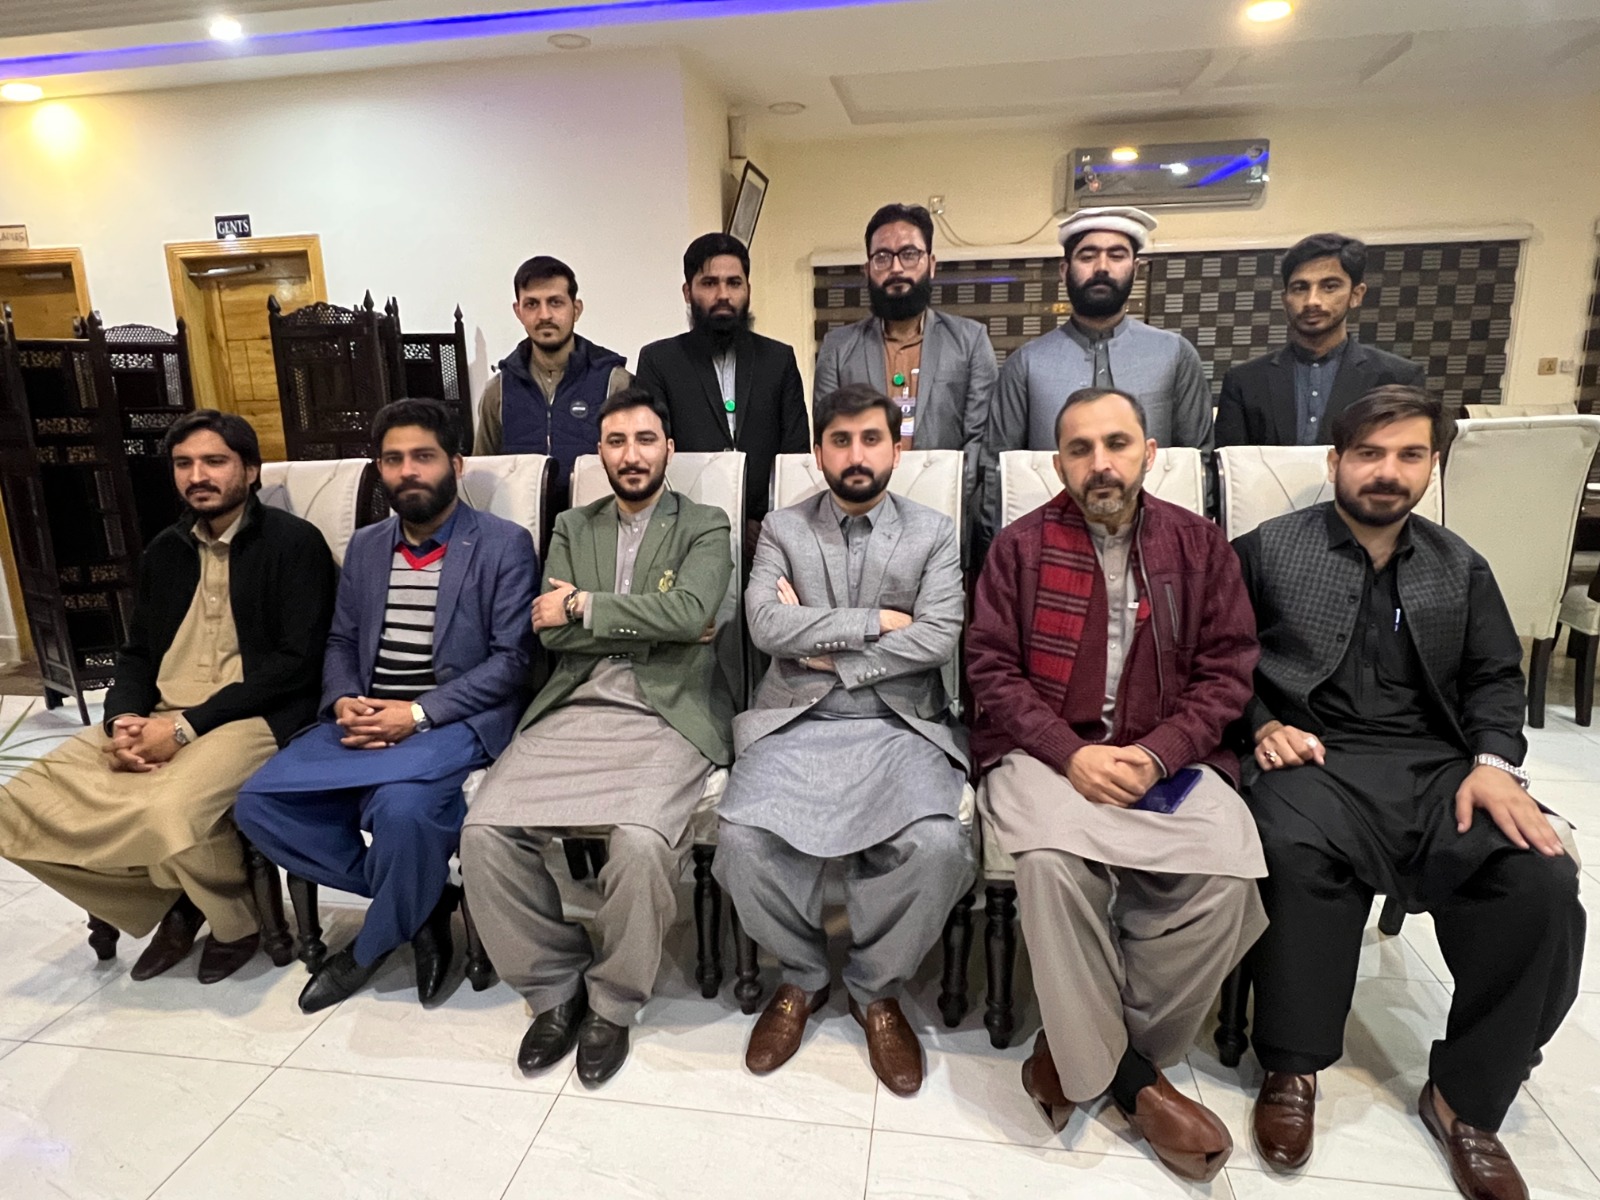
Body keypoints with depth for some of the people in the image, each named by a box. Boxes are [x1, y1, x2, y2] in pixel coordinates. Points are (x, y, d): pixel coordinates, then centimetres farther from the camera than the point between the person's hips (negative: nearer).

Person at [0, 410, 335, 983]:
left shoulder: (294, 542, -6)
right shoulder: (164, 550, 16)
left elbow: (297, 662, -13)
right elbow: (137, 653, 18)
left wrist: (185, 726, -16)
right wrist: (124, 721, -5)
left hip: (253, 718, -7)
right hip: (155, 722, 7)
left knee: (170, 813, -33)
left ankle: (237, 917, -1)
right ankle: (171, 900, 7)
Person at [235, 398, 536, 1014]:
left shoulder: (504, 544, -2)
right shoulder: (365, 547, 17)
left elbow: (511, 660, -9)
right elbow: (341, 645, 17)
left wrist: (417, 713, -17)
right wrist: (344, 703, -5)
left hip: (456, 719, -6)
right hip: (365, 721, 6)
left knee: (402, 808, -34)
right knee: (258, 803, -14)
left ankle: (373, 944, 0)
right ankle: (421, 899, 0)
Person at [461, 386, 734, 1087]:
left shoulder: (705, 528, 8)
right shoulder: (572, 528, 18)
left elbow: (689, 612, -12)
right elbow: (553, 632, 4)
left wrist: (588, 605, -5)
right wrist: (651, 626, -4)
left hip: (667, 716, -3)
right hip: (573, 711, 4)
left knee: (641, 842, -31)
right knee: (483, 832, -18)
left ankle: (612, 1003, 0)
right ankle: (555, 987, 6)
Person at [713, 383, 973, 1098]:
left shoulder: (933, 533, 10)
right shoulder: (783, 529, 10)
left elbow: (938, 639, -5)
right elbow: (766, 625, -7)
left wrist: (829, 652, -7)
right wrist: (876, 621, -7)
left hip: (900, 725, 0)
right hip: (797, 723, 1)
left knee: (937, 844, -29)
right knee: (741, 837, -26)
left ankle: (876, 990, 4)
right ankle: (801, 977, 7)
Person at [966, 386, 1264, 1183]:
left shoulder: (1200, 546, 9)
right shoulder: (1021, 546, 4)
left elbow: (1225, 670, 6)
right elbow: (991, 669, 0)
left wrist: (1155, 755, -10)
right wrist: (1071, 755, -13)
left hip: (1168, 758, 2)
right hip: (1047, 752, -1)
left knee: (1226, 872, -26)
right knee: (1053, 860, -32)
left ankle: (1082, 1050, -4)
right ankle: (1127, 1075, -7)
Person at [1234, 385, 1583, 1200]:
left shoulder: (1460, 567, 19)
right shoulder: (1267, 550, 8)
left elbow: (1496, 678, 15)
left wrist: (1496, 762, -3)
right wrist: (1263, 725, -12)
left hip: (1437, 767, 4)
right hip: (1315, 760, -3)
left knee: (1542, 881, -25)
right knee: (1298, 850, -36)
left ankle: (1464, 1098, -3)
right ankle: (1292, 1067, -12)